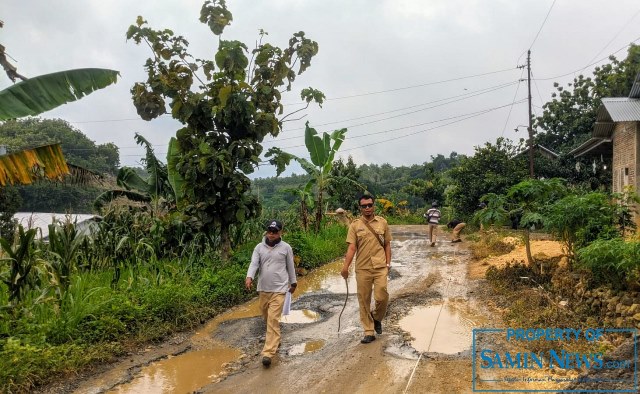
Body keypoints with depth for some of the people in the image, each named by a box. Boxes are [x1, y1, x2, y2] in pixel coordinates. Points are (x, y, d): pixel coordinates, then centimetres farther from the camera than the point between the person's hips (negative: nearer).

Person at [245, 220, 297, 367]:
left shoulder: (286, 248, -3)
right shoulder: (259, 247, 3)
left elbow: (290, 267, 6)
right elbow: (254, 264, -8)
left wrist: (293, 283, 14)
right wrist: (249, 277, -26)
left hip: (279, 289, -4)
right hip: (263, 288, 4)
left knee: (273, 319, -11)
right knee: (267, 317, 19)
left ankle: (268, 353, -11)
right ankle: (274, 338, 44)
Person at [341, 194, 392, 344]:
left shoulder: (382, 222, 4)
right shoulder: (355, 225, 0)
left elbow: (387, 244, 10)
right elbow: (351, 248, -6)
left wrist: (388, 263, 3)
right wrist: (345, 267, -17)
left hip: (380, 267, 0)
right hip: (362, 268, 0)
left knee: (382, 297, -8)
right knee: (364, 301, 5)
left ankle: (377, 318, 25)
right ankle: (369, 332, 18)